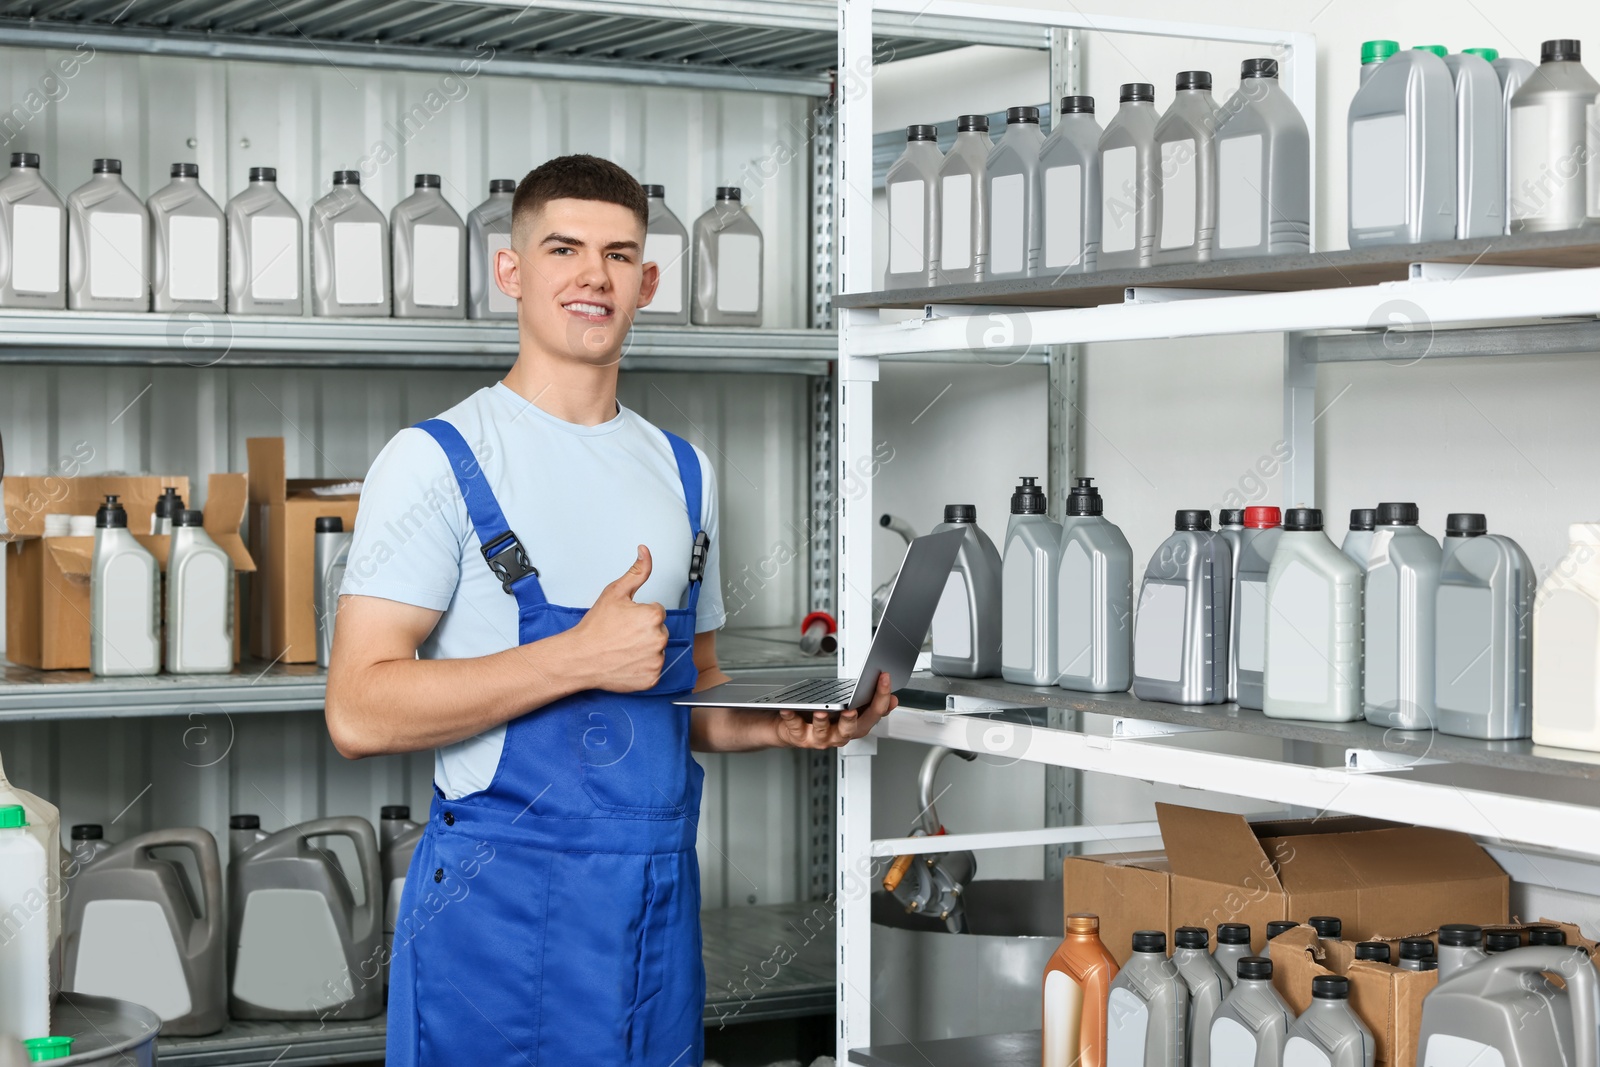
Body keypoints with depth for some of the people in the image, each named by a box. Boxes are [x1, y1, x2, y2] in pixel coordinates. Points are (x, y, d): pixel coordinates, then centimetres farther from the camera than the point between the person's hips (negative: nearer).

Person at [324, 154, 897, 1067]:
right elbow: (360, 711, -16)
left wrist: (781, 720, 0)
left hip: (660, 900, 6)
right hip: (501, 912, -5)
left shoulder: (683, 471, 13)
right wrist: (581, 658, -19)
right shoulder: (440, 459, -7)